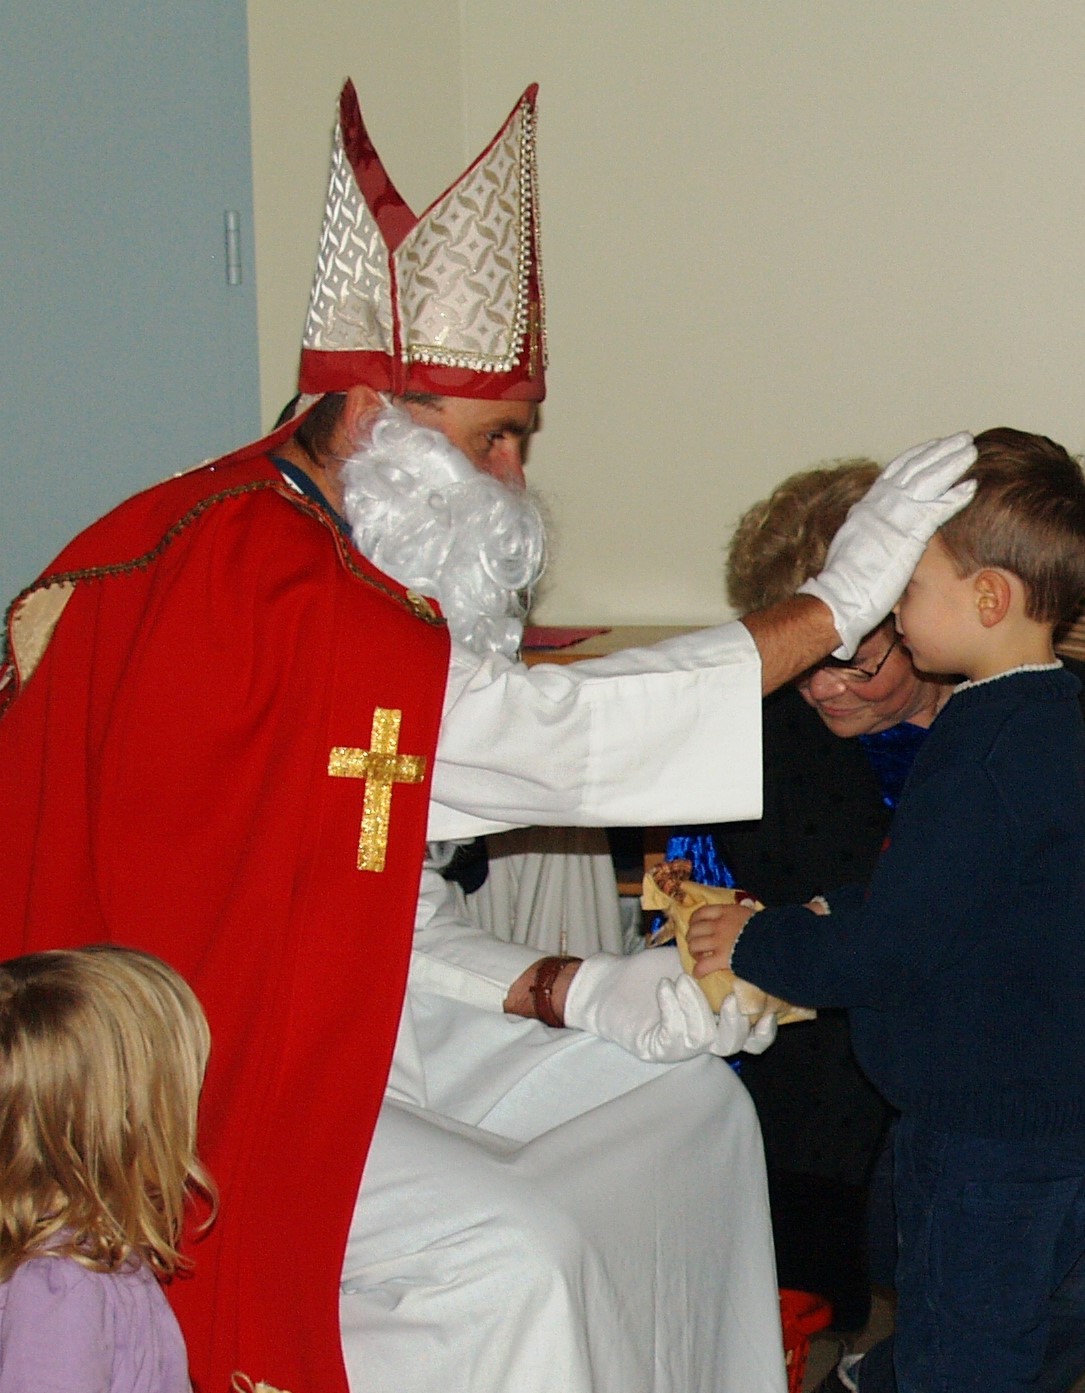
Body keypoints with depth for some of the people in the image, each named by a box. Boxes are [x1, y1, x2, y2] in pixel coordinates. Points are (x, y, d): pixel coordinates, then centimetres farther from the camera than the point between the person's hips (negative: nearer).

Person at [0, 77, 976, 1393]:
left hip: (332, 1016, 10)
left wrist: (571, 992, -5)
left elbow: (385, 897, 9)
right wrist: (833, 603, -19)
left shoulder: (323, 566, 9)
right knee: (511, 1254, -26)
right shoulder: (255, 592, -25)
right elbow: (559, 732, -26)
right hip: (185, 1080, -10)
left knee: (686, 1104, 7)